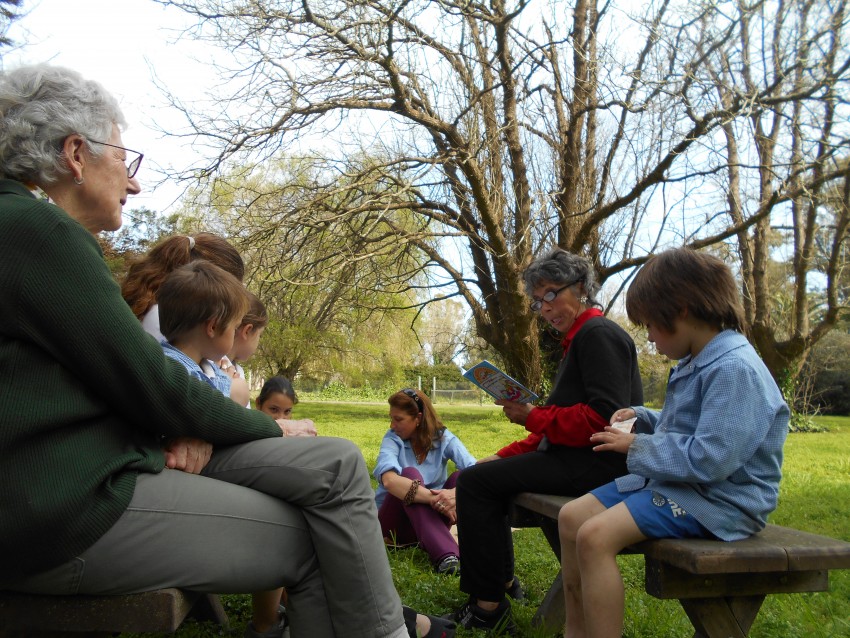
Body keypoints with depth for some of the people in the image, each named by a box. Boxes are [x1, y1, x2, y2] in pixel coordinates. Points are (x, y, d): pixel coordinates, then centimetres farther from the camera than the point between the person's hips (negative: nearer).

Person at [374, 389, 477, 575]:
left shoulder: (443, 438, -6)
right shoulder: (392, 439, -11)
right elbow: (389, 480, -34)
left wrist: (457, 493, -46)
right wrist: (433, 498, -48)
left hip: (431, 519, 2)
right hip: (396, 521, -2)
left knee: (461, 475, -20)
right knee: (410, 474, -32)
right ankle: (445, 556, -50)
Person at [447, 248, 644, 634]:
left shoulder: (599, 334, -12)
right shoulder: (579, 339, 19)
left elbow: (605, 417, -24)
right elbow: (559, 422, 18)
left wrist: (532, 417, -17)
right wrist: (506, 456, 9)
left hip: (600, 463, -11)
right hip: (578, 455, 11)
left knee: (475, 482, -14)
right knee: (488, 473, 18)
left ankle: (489, 608, -5)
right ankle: (503, 580, 23)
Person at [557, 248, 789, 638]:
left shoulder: (734, 368, -21)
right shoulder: (695, 363, 11)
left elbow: (709, 459, -28)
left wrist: (638, 446, -16)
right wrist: (643, 418, 9)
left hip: (718, 500, -10)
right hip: (671, 481, 10)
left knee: (596, 536, -26)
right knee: (572, 516, 4)